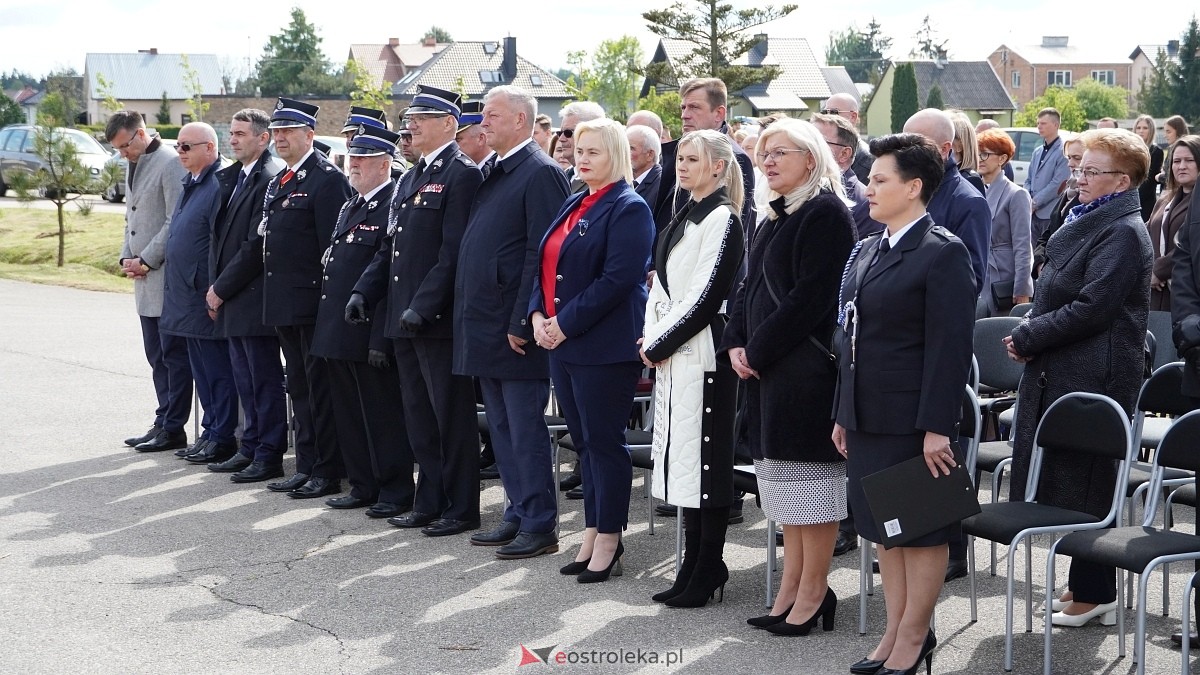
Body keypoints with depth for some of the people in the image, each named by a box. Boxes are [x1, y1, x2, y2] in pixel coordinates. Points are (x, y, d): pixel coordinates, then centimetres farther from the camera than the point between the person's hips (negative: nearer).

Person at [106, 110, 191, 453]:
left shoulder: (170, 163, -12)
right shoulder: (134, 166, 17)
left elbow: (176, 221, -17)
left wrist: (146, 260, -14)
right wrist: (126, 258, 8)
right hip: (146, 282, 9)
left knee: (173, 354, -2)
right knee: (157, 356, 12)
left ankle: (172, 429, 2)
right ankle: (164, 423, 18)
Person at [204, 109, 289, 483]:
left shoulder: (270, 178, -15)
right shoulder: (230, 176, 14)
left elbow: (256, 245, -18)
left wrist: (222, 289, -13)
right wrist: (217, 288, 9)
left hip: (254, 297, -9)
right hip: (230, 298, 9)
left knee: (265, 380, -2)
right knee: (245, 379, 15)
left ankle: (269, 456, 4)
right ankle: (251, 449, 24)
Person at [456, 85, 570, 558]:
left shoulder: (541, 174, -12)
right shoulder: (492, 173, 15)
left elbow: (542, 256, -18)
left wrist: (521, 324, -20)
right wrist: (472, 319, 14)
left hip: (516, 329, -9)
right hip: (485, 327, 9)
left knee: (526, 430, -3)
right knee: (502, 429, 14)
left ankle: (539, 527, 5)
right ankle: (518, 516, 23)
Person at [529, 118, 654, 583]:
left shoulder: (628, 209, -10)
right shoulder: (573, 206, 16)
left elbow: (618, 279, -19)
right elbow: (546, 266, 18)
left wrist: (566, 324, -17)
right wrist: (538, 314, 1)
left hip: (604, 347, -8)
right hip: (561, 343, 9)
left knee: (603, 441, -2)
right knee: (584, 441, 13)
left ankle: (608, 539, 7)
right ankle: (592, 534, 20)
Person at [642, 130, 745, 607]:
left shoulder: (722, 219, -11)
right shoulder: (685, 217, 16)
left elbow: (705, 295, -16)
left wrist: (661, 342, -12)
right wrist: (652, 337, 4)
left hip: (701, 352, -9)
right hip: (670, 353, 9)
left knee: (703, 457, -4)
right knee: (679, 456, 11)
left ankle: (707, 569, 3)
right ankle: (695, 565, 18)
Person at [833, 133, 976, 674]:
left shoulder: (943, 254, -12)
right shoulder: (865, 252, 13)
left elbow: (950, 345, -16)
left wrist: (937, 427, -20)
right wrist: (843, 414, 15)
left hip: (913, 421, -8)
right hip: (868, 418, 8)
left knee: (922, 528, 4)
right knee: (882, 526, 14)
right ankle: (895, 630, 24)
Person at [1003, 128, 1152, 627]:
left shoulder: (1123, 233, -14)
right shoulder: (1085, 222, 17)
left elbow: (1090, 309, -22)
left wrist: (1027, 337, -14)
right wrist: (1030, 333, 8)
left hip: (1093, 377, -10)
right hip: (1061, 373, 10)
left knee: (1084, 486, -3)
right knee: (1062, 480, 13)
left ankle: (1093, 593, 6)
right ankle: (1087, 585, 23)